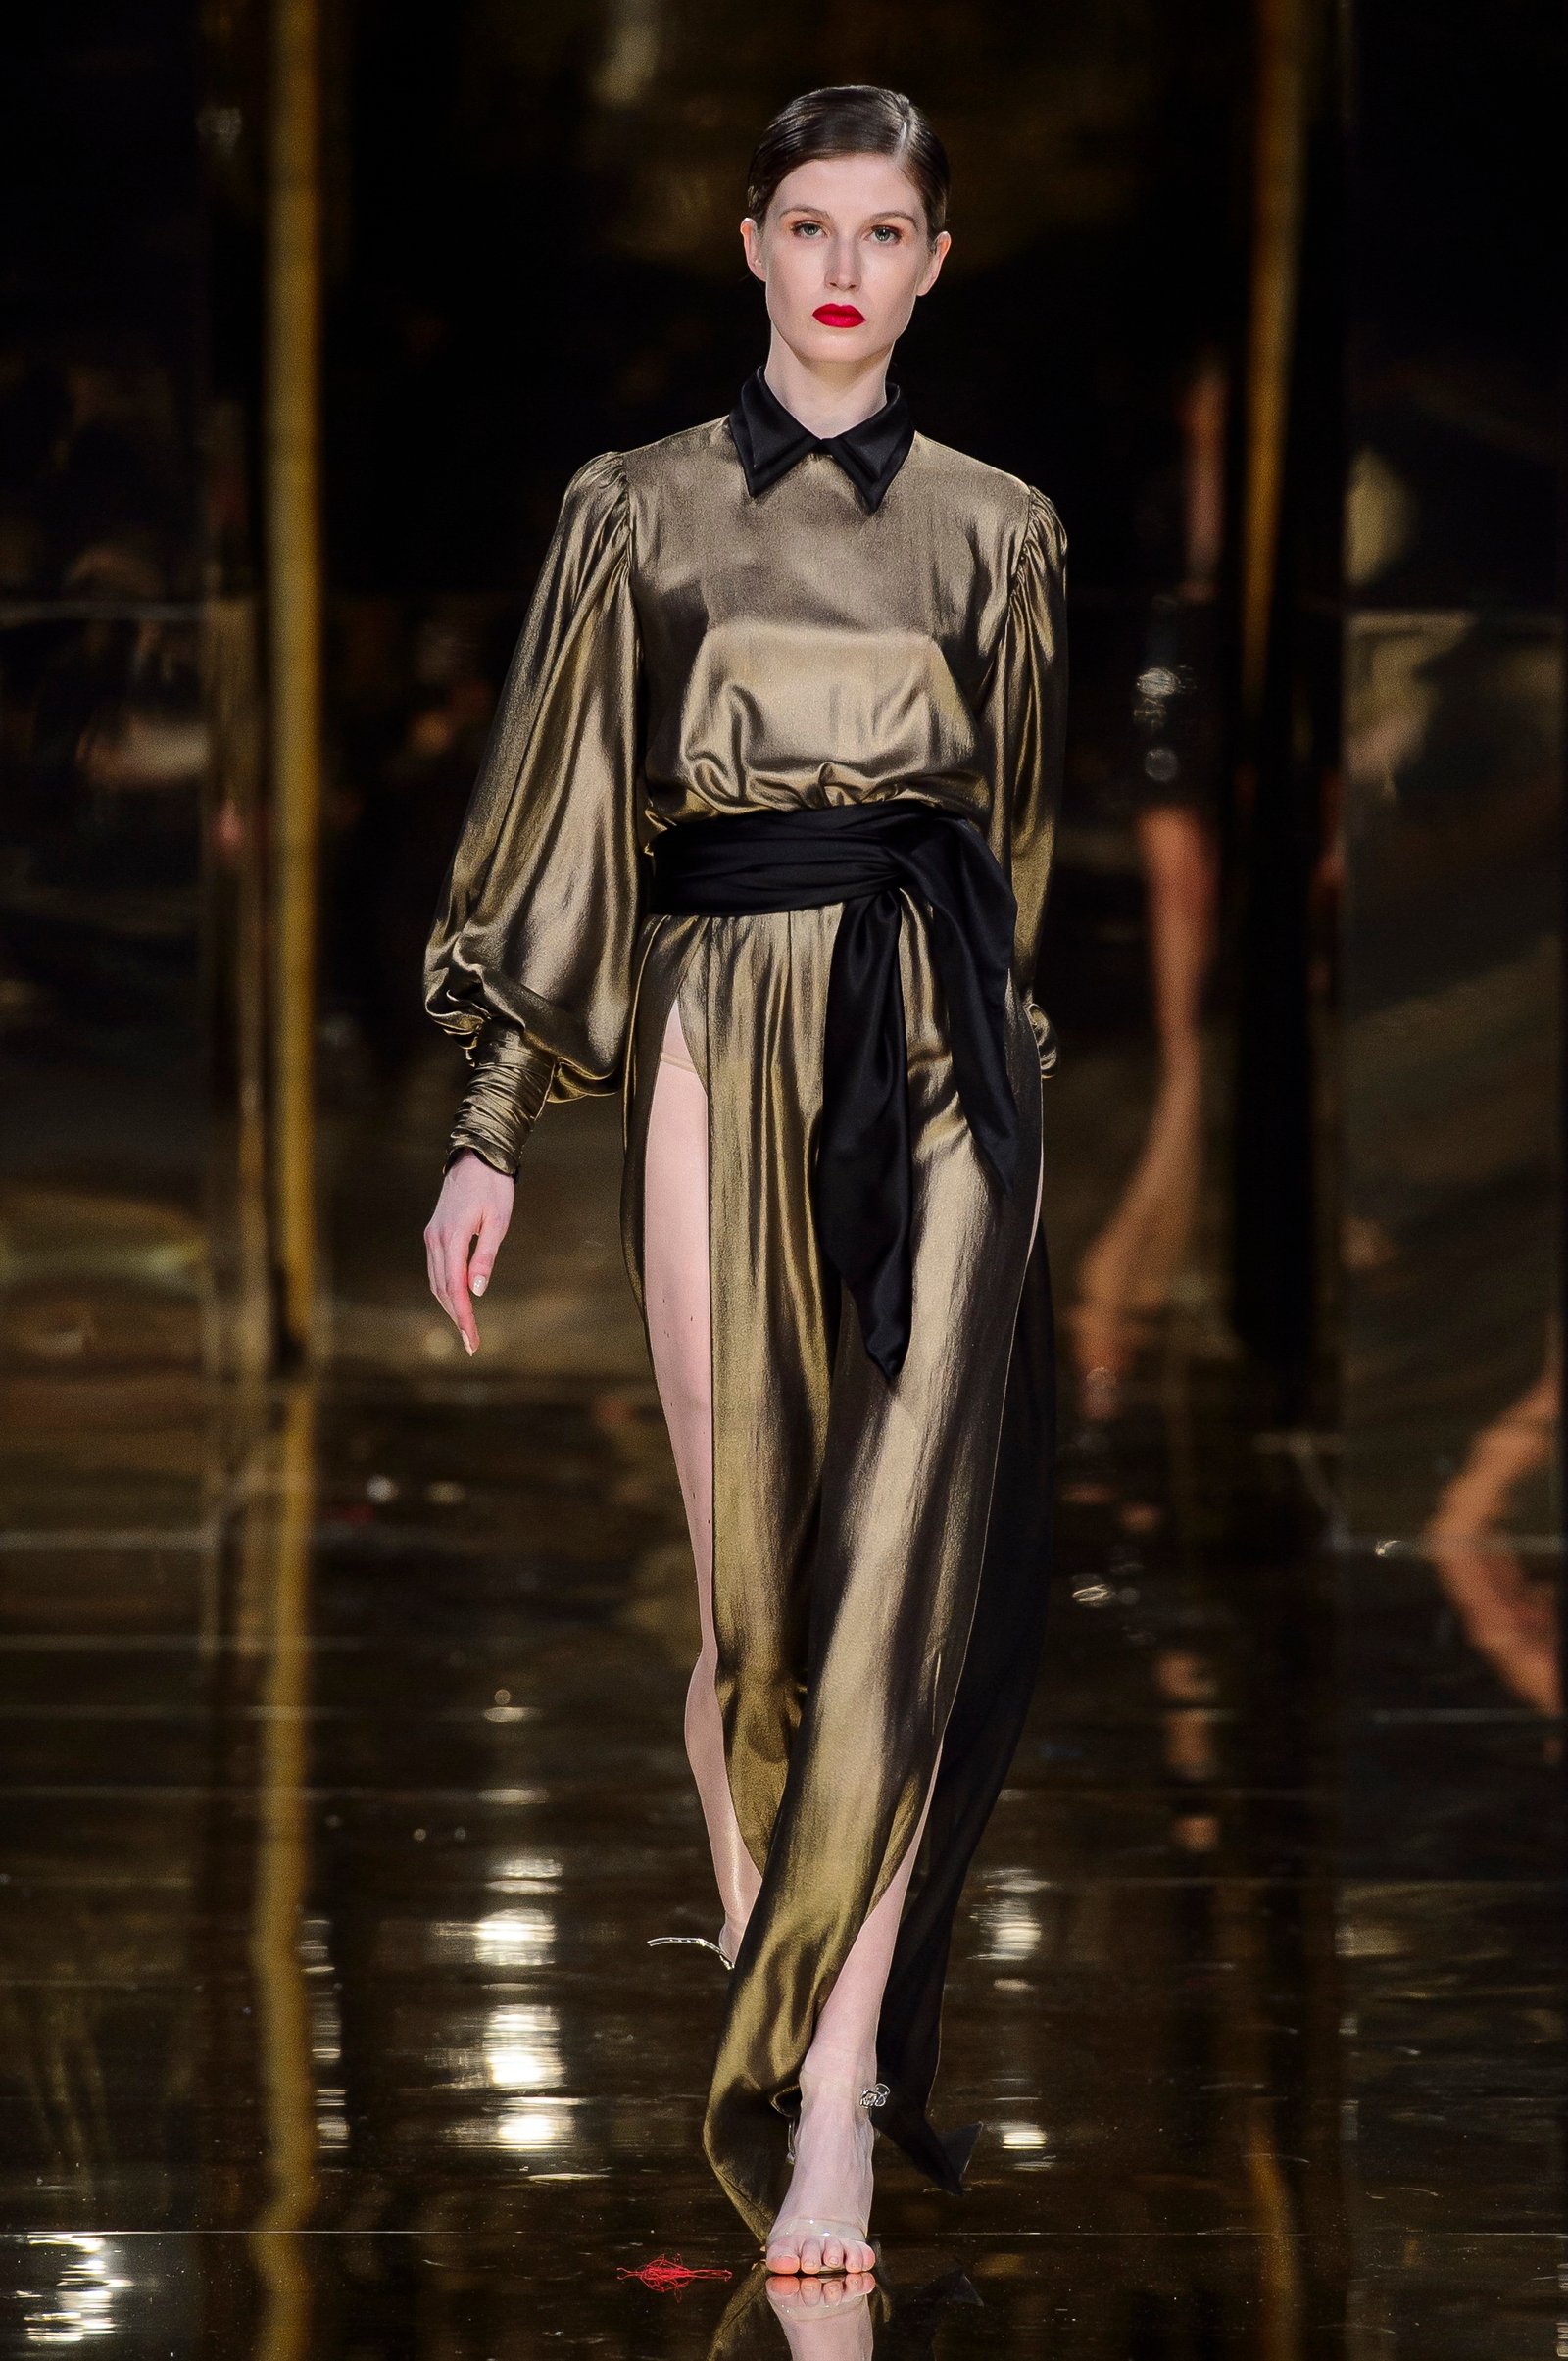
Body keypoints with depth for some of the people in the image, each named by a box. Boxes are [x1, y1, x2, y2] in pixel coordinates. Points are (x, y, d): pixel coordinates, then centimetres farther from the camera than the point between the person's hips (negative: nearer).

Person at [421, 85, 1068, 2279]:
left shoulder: (999, 531, 11)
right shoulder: (641, 510, 9)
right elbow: (555, 827, 7)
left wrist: (1022, 1088, 19)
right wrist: (491, 1128, 1)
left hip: (941, 1048, 0)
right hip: (719, 1041, 0)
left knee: (905, 1557, -12)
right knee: (752, 1572, 1)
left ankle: (822, 2101, -16)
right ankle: (795, 2039, 14)